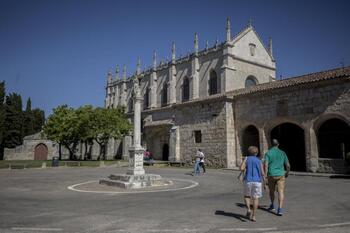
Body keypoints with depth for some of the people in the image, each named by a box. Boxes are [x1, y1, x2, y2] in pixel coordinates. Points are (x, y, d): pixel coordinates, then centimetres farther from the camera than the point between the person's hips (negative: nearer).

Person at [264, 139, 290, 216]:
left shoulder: (268, 153, -4)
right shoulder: (282, 153, 3)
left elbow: (266, 165, -14)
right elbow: (288, 165, 4)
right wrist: (287, 173, 22)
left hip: (271, 175, 0)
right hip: (281, 175, 0)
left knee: (271, 190, 20)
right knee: (281, 192, -4)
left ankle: (272, 206, 36)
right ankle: (280, 209, -16)